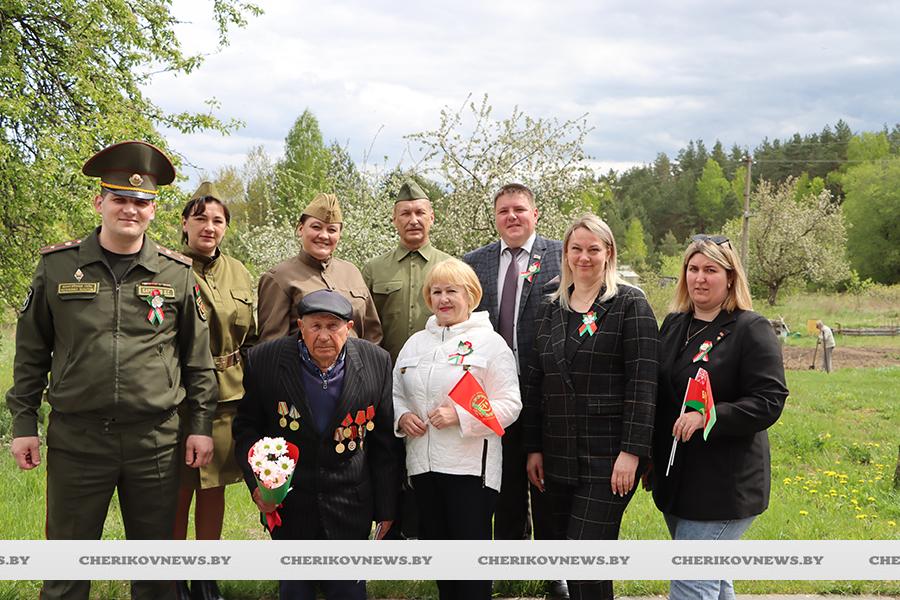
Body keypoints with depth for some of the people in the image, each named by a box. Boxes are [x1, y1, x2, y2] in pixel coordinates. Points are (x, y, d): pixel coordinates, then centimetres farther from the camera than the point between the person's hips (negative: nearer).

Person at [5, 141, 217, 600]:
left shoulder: (177, 273, 2)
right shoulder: (57, 266, 2)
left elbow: (197, 358, 7)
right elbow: (31, 352, 7)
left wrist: (200, 424, 4)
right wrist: (23, 422, 4)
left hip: (155, 438, 0)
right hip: (76, 437, 0)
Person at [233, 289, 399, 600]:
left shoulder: (376, 362, -7)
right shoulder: (265, 360, -10)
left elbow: (384, 443, 0)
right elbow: (247, 426, 1)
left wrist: (386, 507, 3)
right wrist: (256, 481, -13)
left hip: (350, 504, 0)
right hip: (288, 501, 0)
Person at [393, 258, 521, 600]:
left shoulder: (489, 342, -3)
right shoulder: (415, 343, 14)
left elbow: (509, 404, -8)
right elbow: (395, 394, 20)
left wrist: (459, 416, -19)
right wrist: (402, 417, -2)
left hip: (470, 466, -5)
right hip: (423, 465, 6)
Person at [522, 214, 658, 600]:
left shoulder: (629, 304, -4)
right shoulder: (552, 309, 13)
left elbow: (642, 381, -11)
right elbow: (536, 382, 14)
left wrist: (632, 452, -17)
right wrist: (534, 448, 9)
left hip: (608, 456, -6)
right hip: (558, 455, 6)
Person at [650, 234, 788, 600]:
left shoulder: (751, 330, -10)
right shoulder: (674, 325, 11)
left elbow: (769, 401, -16)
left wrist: (708, 417, -27)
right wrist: (650, 454, 15)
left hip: (724, 484, -7)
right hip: (675, 477, 7)